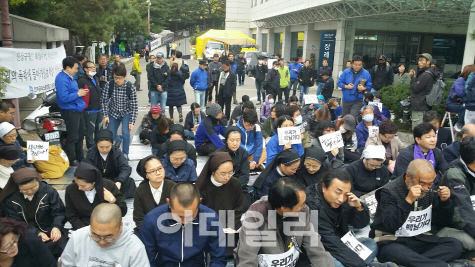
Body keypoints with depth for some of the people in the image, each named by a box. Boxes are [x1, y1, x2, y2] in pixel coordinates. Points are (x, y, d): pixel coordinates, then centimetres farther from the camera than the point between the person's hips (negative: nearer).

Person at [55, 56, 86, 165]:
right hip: (70, 111, -11)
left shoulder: (70, 77, 11)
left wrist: (80, 92, 6)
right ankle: (71, 162, 12)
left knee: (80, 134, 21)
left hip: (77, 110, 11)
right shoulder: (62, 79, -21)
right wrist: (78, 94, -19)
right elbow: (64, 98, -29)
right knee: (73, 137, -1)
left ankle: (80, 158, 35)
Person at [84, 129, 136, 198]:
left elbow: (126, 168, -20)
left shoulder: (117, 152, -9)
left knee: (130, 182, -27)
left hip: (114, 181, 0)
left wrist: (119, 182, -40)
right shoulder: (91, 154, -9)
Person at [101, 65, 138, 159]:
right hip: (113, 113, 2)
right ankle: (119, 140, 39)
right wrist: (106, 115, -13)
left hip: (126, 113, -2)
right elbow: (104, 100, -7)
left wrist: (132, 122, -19)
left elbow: (134, 105, -17)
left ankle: (125, 154, 4)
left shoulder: (130, 87, -22)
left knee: (126, 133, -19)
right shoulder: (109, 85, -20)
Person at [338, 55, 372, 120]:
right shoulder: (346, 72, -2)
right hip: (346, 100, 3)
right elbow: (339, 82, 2)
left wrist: (363, 88, -20)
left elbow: (369, 86, 0)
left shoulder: (366, 73, -5)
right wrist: (346, 86, -15)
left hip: (357, 101, -3)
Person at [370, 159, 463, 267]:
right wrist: (408, 200, -32)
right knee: (395, 252, -40)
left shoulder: (430, 190, 6)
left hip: (420, 240, 7)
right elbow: (391, 225, -23)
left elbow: (443, 221, 11)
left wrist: (445, 201, -7)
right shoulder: (389, 191, -13)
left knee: (456, 245, -16)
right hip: (392, 242, -6)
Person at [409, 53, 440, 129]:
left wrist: (412, 77, -3)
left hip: (419, 107, -10)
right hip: (423, 106, 10)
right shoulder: (429, 73, 16)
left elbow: (415, 88, -14)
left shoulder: (426, 74, -16)